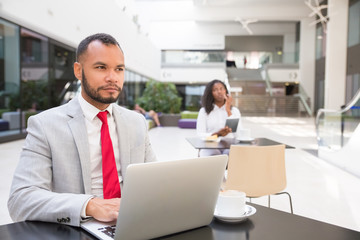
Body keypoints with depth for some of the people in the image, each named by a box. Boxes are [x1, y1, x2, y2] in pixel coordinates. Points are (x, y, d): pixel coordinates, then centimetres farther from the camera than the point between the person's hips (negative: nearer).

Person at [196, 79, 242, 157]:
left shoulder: (235, 110, 14)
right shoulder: (204, 111, 10)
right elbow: (200, 135, -1)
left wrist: (228, 110, -2)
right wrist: (218, 134, -19)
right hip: (210, 147, -1)